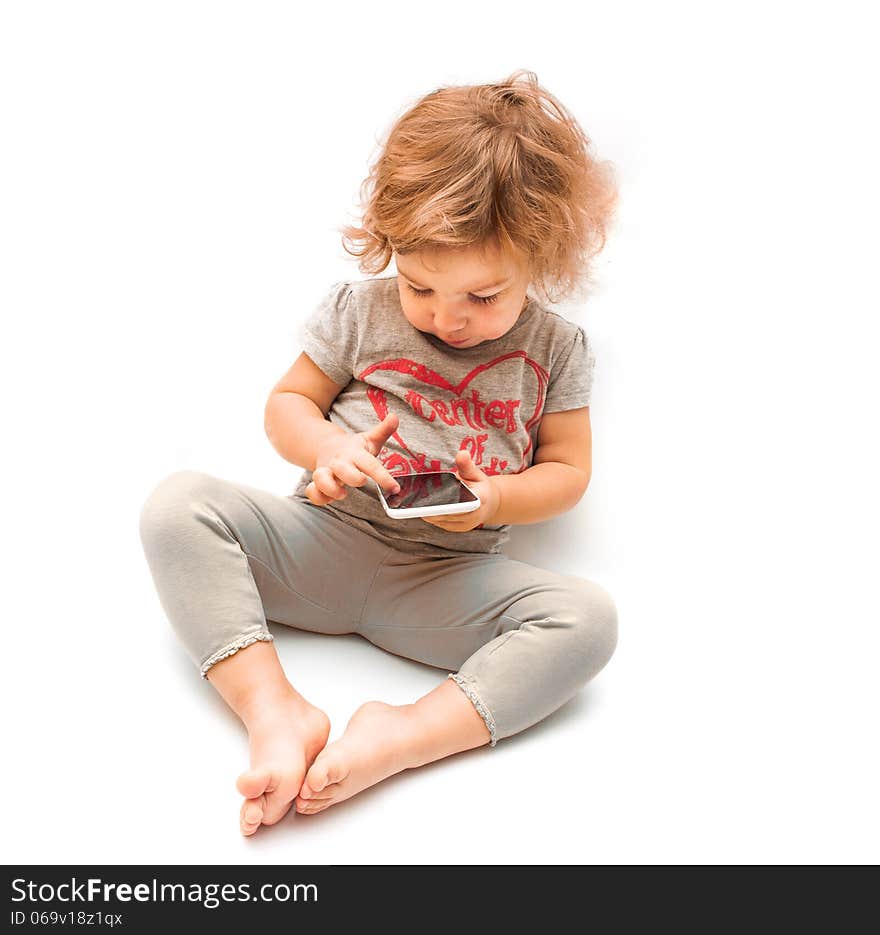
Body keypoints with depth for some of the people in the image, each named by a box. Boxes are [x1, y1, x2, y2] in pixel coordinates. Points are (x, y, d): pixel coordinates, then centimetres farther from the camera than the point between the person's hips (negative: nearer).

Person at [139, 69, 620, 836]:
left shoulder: (556, 349, 1)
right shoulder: (361, 309, 2)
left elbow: (568, 470, 7)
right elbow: (287, 404, 9)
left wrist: (495, 500, -15)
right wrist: (327, 448, -15)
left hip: (449, 577, 0)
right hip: (322, 540, 1)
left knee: (589, 617, -25)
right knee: (178, 504, -21)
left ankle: (405, 738, -32)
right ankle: (275, 707, -29)